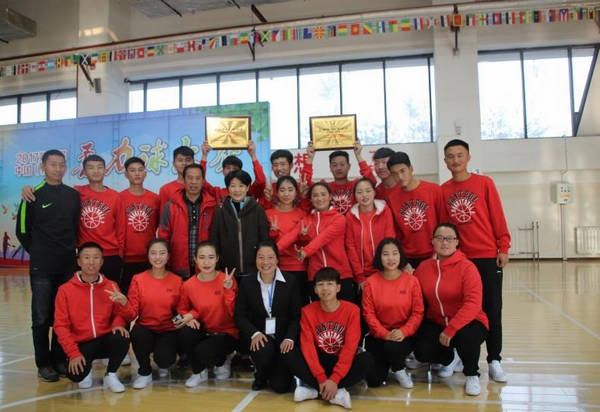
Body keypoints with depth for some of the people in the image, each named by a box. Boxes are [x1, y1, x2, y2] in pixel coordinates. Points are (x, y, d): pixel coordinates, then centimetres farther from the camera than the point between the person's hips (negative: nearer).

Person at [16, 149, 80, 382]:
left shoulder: (73, 195, 7)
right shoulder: (34, 195, -3)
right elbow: (22, 231, 2)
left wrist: (68, 250, 8)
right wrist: (39, 252, 6)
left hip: (68, 266, 3)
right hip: (41, 267, -3)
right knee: (42, 317, 3)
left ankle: (60, 359, 20)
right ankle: (44, 363, 14)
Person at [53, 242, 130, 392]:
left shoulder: (111, 286, 1)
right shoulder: (65, 290, -4)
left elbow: (118, 312, 6)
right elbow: (61, 325, -5)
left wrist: (118, 324, -20)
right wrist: (73, 353, -15)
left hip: (105, 340, 1)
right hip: (81, 344, -1)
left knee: (121, 338, -31)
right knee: (75, 373, -29)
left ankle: (111, 375, -3)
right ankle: (86, 370, 12)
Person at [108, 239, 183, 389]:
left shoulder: (177, 281, -2)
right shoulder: (138, 279, -3)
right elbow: (132, 315, -8)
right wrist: (124, 303, -28)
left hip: (168, 330, 0)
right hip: (145, 329, 0)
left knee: (164, 359, -28)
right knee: (137, 332, -34)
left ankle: (163, 364, 15)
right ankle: (145, 373, -5)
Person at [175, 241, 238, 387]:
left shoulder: (227, 280, -12)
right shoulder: (188, 285, -6)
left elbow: (234, 313, -16)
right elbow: (182, 309, 11)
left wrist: (228, 290, -28)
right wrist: (190, 316, -12)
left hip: (226, 333, -3)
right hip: (203, 331, 3)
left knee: (203, 352, -30)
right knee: (185, 333, -29)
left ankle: (222, 361, 9)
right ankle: (199, 372, -1)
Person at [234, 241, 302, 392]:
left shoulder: (290, 282, -3)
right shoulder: (247, 283, 1)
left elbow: (297, 316, -2)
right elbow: (240, 316, 0)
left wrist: (290, 338, -19)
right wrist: (254, 333, -18)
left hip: (284, 337, 0)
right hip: (258, 337, 1)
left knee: (281, 386, -12)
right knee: (264, 351, -35)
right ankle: (260, 376, 3)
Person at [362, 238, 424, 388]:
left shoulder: (411, 281, -5)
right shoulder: (371, 282, -4)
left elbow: (418, 312, -5)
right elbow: (368, 313, -5)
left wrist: (404, 331, -20)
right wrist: (384, 334, -18)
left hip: (404, 335, -1)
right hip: (378, 336, 1)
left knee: (392, 347, -36)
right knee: (374, 380, -13)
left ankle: (399, 370, 1)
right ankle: (386, 364, 24)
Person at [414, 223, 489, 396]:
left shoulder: (467, 267, -16)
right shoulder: (423, 267, -1)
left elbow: (473, 303, -25)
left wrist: (450, 330, -30)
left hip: (467, 323, -4)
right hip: (436, 323, 4)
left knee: (466, 336, -37)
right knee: (422, 352, -19)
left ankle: (472, 375, -1)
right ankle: (449, 360, 21)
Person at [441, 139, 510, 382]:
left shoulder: (484, 183, 0)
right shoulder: (443, 190, 5)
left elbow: (497, 216, -1)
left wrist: (504, 247, -4)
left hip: (488, 257, -2)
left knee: (492, 309, 3)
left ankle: (494, 360, 13)